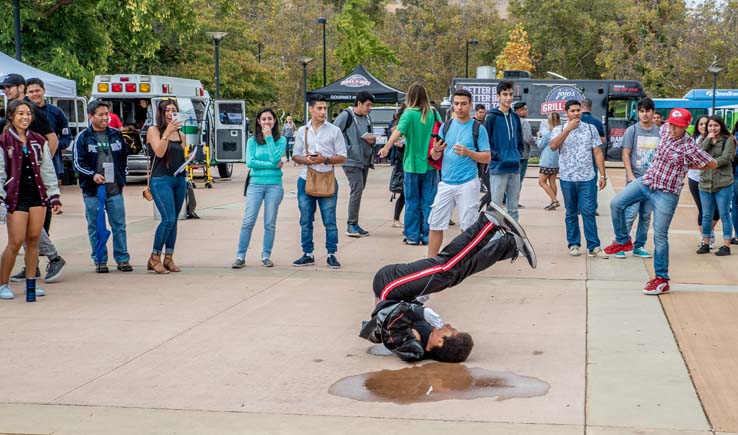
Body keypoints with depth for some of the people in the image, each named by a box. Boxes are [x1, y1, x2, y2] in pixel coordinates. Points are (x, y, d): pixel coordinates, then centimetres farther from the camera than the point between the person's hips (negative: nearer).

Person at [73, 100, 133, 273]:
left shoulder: (116, 135, 10)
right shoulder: (83, 137, -1)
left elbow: (124, 157, 21)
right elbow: (77, 163, -4)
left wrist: (122, 178, 15)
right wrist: (92, 175, -17)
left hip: (115, 189, 3)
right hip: (92, 190, -2)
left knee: (119, 226, 3)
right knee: (95, 227, 3)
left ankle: (123, 259, 11)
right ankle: (100, 261, 11)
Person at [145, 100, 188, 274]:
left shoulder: (180, 134, 16)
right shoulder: (153, 130, 0)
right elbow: (159, 152, -14)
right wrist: (167, 132, -18)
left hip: (179, 179, 6)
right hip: (161, 180, -6)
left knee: (173, 220, 6)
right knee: (168, 219, -16)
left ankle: (169, 258, 11)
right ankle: (155, 258, -5)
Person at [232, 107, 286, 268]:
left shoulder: (281, 140, 5)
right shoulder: (252, 140, 5)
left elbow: (275, 158, -11)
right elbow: (250, 162, -6)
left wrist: (269, 137, -10)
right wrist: (273, 165, -10)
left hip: (274, 185, 0)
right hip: (255, 184, 0)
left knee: (270, 223, 3)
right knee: (248, 222, -5)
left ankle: (266, 256, 12)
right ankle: (240, 256, -1)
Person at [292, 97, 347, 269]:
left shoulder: (334, 131, 2)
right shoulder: (302, 131, 9)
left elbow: (342, 157, 1)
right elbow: (295, 156, 14)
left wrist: (325, 160, -14)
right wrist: (305, 160, -8)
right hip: (306, 180, 3)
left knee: (330, 221, -1)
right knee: (306, 221, 7)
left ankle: (331, 255, 7)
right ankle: (307, 254, 16)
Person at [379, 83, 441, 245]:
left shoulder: (409, 113, -9)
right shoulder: (434, 113, 2)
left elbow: (398, 131, -23)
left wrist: (387, 147, -27)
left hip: (412, 164, -2)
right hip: (430, 164, 2)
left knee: (412, 202, 8)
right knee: (429, 202, 7)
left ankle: (412, 236, 11)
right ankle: (428, 236, 8)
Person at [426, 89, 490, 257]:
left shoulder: (478, 128, 0)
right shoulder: (446, 126, 10)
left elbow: (487, 157, -2)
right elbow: (435, 157, 12)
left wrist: (468, 152, -18)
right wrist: (436, 151, -11)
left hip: (467, 184, -4)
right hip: (446, 183, 4)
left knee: (468, 226, 1)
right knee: (435, 224, 3)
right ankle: (430, 261, 10)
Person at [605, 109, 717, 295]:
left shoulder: (690, 147, -19)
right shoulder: (665, 129, -2)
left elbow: (713, 164, -11)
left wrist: (689, 166, -3)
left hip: (666, 193, -6)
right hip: (646, 181, 6)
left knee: (660, 236, -4)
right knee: (616, 204, -3)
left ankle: (662, 279, 6)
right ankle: (623, 241, 19)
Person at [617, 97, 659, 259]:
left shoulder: (659, 132, 9)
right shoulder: (632, 130, -1)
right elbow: (626, 154, -3)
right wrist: (631, 176, -12)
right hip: (636, 179, -4)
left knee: (646, 215, 8)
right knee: (630, 213, -10)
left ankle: (639, 246, 16)